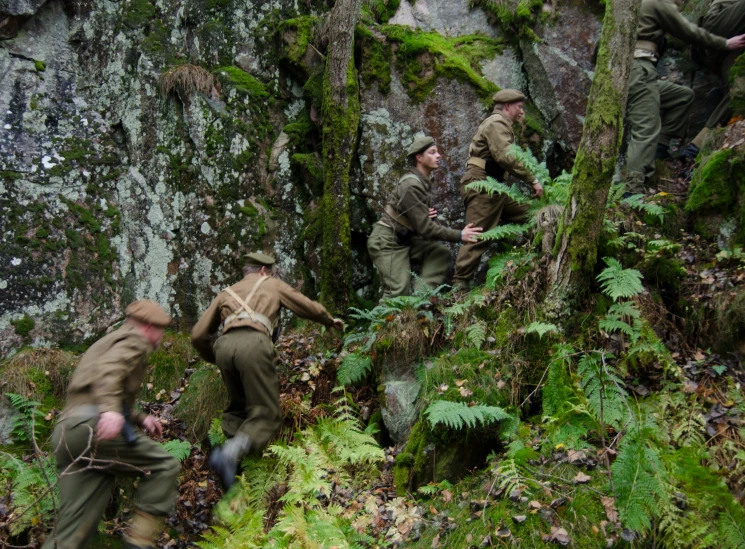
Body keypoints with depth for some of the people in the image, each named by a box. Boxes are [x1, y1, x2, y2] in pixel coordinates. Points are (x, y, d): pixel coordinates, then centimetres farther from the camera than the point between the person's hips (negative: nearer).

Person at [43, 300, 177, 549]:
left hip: (66, 433, 9)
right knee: (163, 466, 0)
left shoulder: (106, 342, 34)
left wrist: (140, 418, 40)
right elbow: (108, 369, -18)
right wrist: (110, 409, -33)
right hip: (92, 425, -9)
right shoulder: (135, 340, 4)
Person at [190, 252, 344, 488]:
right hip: (253, 343, -4)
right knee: (267, 413, -2)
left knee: (239, 406, 25)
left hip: (224, 345, 4)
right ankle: (229, 454, -26)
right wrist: (331, 321, 51)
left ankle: (232, 456, 11)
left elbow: (198, 336, 26)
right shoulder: (272, 285, 27)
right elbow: (310, 308, 32)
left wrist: (214, 359, 43)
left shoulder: (227, 292, 33)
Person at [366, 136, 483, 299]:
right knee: (399, 292, -14)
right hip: (386, 241, -9)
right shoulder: (411, 185, -22)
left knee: (441, 252, -4)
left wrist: (430, 215, -7)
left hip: (405, 238, 9)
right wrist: (459, 236, -21)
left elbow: (423, 219, 18)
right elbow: (425, 227, -24)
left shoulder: (424, 181, 8)